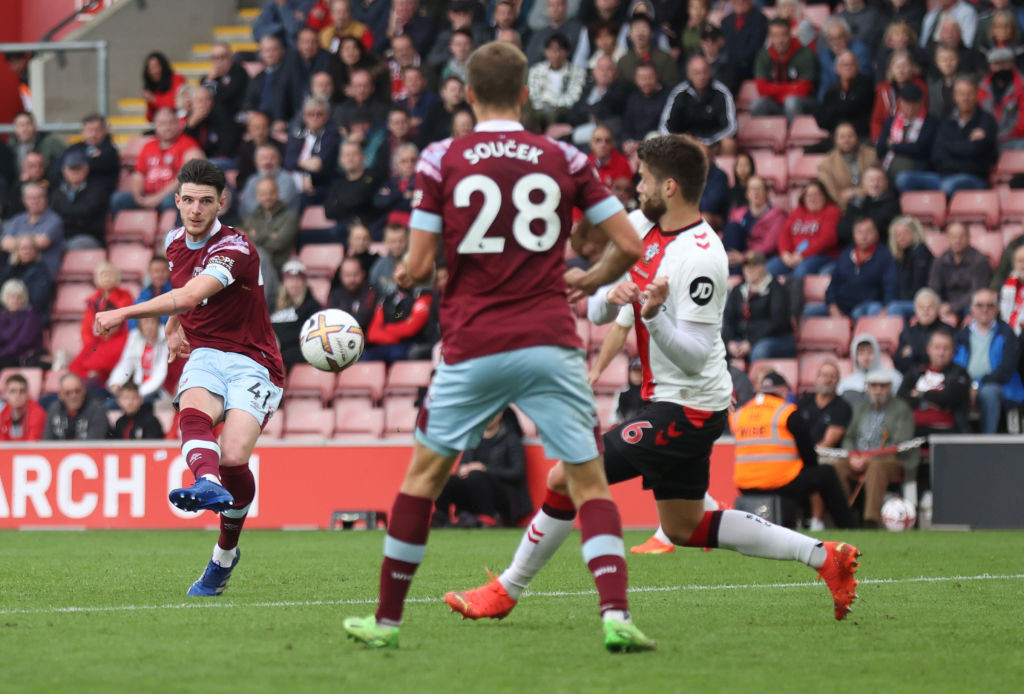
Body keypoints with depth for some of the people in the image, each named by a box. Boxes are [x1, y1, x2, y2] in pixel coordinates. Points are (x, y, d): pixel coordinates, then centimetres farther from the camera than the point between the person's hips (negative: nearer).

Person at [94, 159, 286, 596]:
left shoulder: (235, 249, -16)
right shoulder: (175, 243, 9)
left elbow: (190, 296, -32)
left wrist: (126, 313, -36)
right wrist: (174, 327, 20)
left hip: (251, 360, -5)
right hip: (204, 355, 5)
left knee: (233, 458, -24)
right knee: (192, 413, -33)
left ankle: (225, 553, 1)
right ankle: (208, 483, -65)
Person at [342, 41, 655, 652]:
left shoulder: (441, 160, 0)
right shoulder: (563, 159, 4)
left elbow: (418, 267, -2)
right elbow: (629, 245, 3)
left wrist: (404, 275, 21)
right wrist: (592, 281, 23)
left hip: (472, 347, 0)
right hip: (550, 343, 0)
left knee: (426, 472, 15)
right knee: (589, 482, 2)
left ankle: (387, 619, 19)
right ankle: (616, 614, -17)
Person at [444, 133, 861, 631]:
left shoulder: (701, 258, -22)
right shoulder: (641, 226, 4)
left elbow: (694, 356, -23)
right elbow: (596, 312, 9)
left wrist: (653, 315, -39)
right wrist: (610, 297, -13)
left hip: (687, 408, -10)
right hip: (677, 403, 10)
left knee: (565, 478, -10)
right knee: (685, 528, 17)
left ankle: (505, 592, 4)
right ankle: (824, 556, 18)